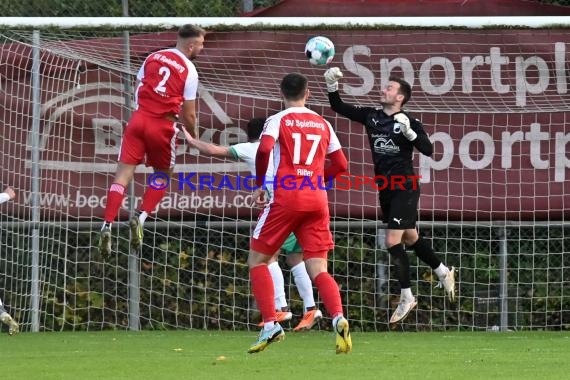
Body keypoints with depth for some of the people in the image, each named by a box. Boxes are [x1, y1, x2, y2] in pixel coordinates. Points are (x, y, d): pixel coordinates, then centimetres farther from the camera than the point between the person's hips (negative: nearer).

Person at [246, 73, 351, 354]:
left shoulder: (278, 120, 1)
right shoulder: (323, 124, 14)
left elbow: (264, 149, -17)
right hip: (317, 200, 4)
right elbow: (340, 164, 15)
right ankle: (338, 318, -26)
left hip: (285, 198, -4)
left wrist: (259, 185, -3)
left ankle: (270, 325, -3)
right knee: (318, 270, 1)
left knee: (257, 260, 11)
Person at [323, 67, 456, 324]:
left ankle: (406, 297, -2)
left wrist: (408, 131, -31)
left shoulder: (409, 122, -10)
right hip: (385, 189, 7)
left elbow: (428, 150, -19)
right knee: (410, 238, 18)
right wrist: (331, 84, -6)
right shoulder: (371, 116, 6)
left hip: (404, 189, -7)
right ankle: (444, 272, 37)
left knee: (392, 242, -12)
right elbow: (339, 107, 8)